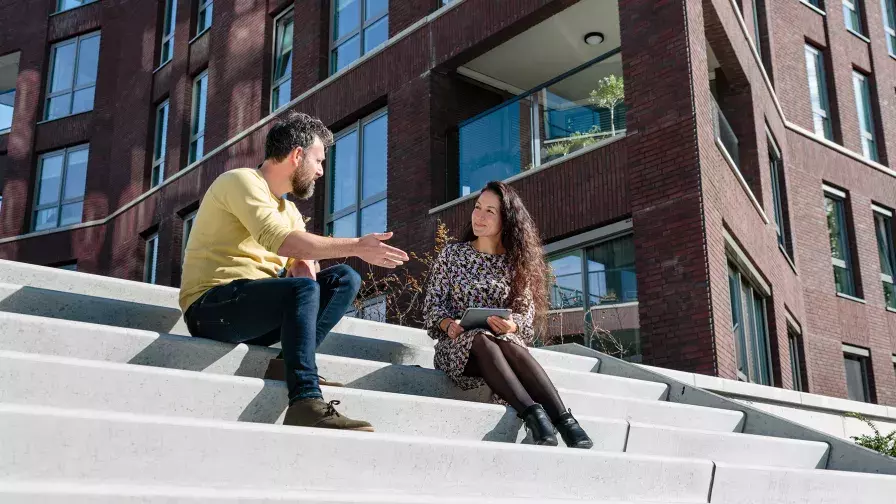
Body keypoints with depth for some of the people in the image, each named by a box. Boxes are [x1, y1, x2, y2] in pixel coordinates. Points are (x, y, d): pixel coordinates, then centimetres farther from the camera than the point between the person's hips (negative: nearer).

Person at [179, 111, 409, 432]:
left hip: (257, 308, 8)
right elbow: (279, 239, -24)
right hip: (211, 306, -8)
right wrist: (356, 246, -26)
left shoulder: (288, 209, 21)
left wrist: (304, 268, -15)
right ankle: (306, 402, -38)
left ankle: (296, 363, -19)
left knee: (344, 279, -4)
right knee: (303, 289, -32)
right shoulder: (242, 181, -7)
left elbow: (302, 258, 11)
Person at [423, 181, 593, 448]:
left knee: (508, 343, -38)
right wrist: (448, 323, -17)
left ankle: (564, 420, -53)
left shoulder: (516, 262, 11)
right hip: (457, 344, 0)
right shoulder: (452, 254, 10)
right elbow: (433, 303, 5)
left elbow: (527, 311, 4)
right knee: (481, 339, -39)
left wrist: (512, 326, -19)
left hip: (506, 342, 1)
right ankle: (532, 412, -57)